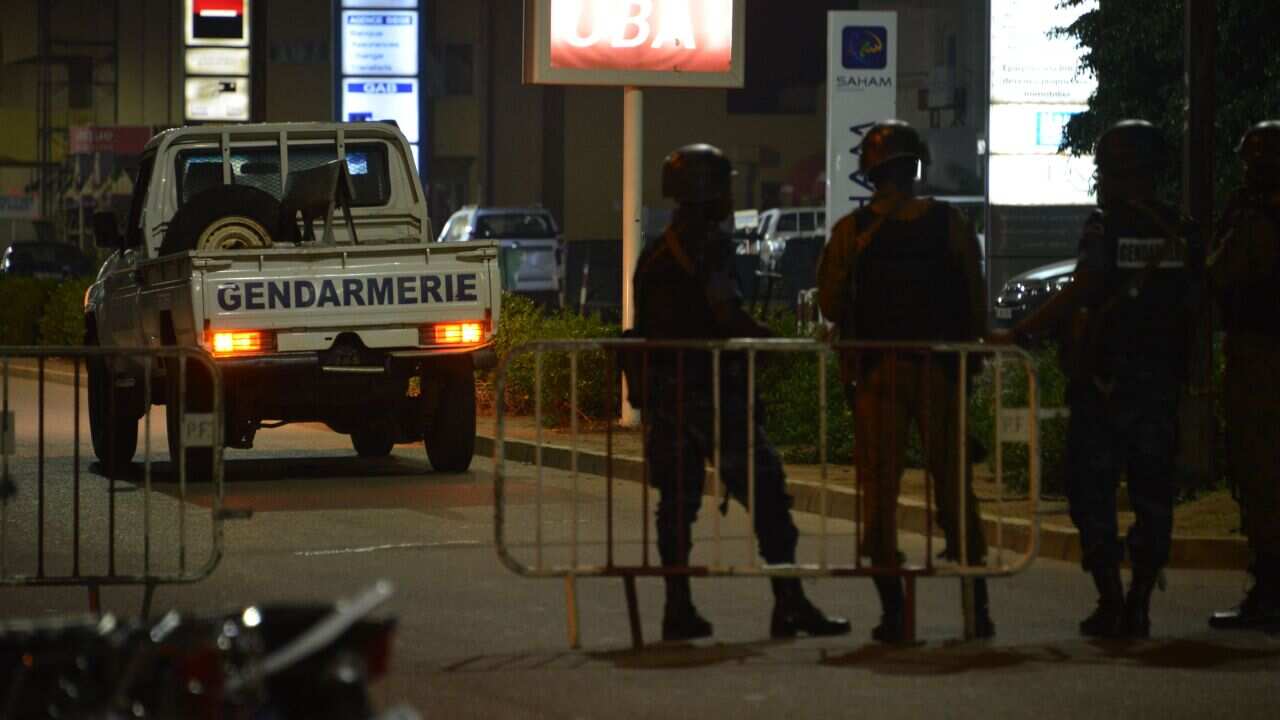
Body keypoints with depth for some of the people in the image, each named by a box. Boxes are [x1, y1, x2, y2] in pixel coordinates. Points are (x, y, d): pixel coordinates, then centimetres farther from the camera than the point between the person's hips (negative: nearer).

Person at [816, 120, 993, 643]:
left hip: (875, 372, -1)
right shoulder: (948, 224, -2)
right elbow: (975, 300, 1)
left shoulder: (850, 232, -3)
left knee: (879, 487, 4)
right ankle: (977, 605, 10)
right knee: (955, 486, 9)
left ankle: (892, 610, 1)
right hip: (938, 370, 1)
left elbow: (829, 304, 0)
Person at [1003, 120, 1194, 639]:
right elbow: (1187, 305, 11)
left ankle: (1110, 603, -1)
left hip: (1104, 381, -5)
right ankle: (1139, 606, 8)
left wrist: (1022, 333, -11)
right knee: (1151, 495, 9)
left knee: (1092, 494, 3)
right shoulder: (1178, 231, 7)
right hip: (1161, 380, 5)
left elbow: (1077, 297, -16)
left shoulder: (1106, 226, -10)